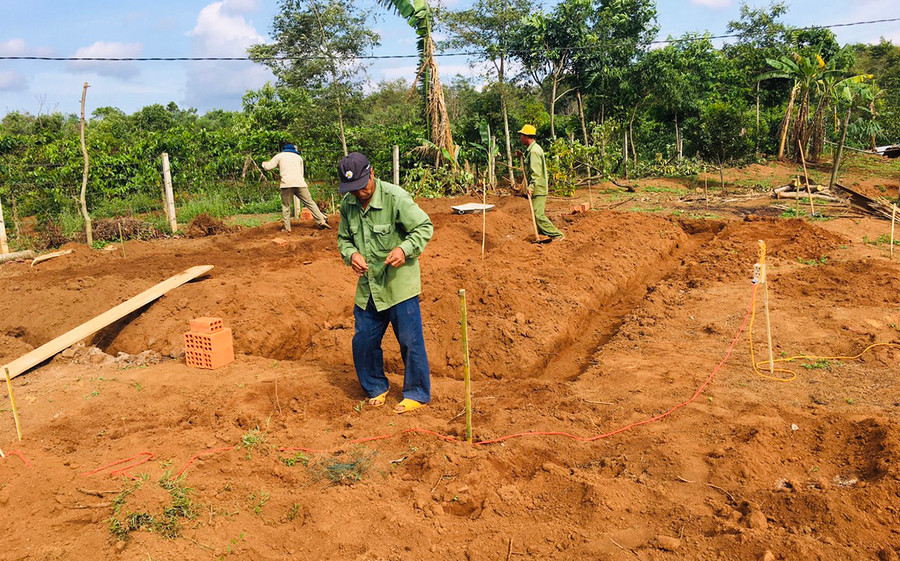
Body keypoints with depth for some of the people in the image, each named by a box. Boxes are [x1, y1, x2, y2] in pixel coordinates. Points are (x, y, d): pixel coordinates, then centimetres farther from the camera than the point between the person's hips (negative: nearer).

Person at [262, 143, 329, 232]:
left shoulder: (279, 156, 18)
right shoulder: (298, 157, 27)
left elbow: (268, 167, 12)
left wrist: (264, 163, 33)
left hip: (287, 184, -2)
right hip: (300, 183, 2)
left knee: (286, 206, 7)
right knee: (310, 202, 3)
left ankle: (287, 228, 3)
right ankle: (322, 221, -5)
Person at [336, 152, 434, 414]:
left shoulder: (395, 197, -16)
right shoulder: (348, 205, 1)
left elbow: (424, 227, -10)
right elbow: (344, 238, 15)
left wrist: (405, 249, -26)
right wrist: (351, 254, -8)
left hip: (399, 285, -5)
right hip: (367, 287, 5)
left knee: (410, 342, 3)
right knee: (363, 341, 11)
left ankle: (417, 394, 21)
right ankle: (375, 388, 33)